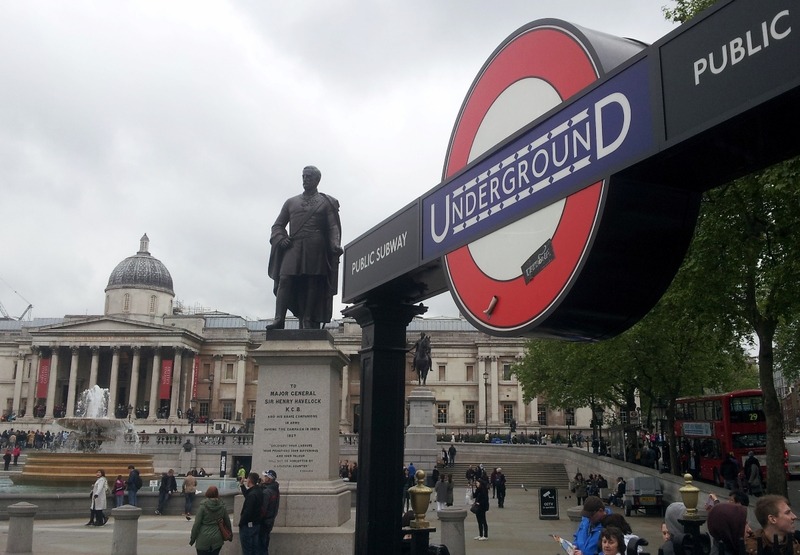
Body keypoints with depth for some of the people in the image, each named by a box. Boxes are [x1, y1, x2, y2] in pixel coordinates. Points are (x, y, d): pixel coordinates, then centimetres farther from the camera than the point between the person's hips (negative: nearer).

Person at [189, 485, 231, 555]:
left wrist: (192, 539, 1)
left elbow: (196, 524, -9)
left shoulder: (203, 506, -10)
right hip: (217, 540, 3)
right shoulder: (222, 506, 0)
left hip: (203, 540, -3)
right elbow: (228, 522, 8)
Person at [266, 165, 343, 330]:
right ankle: (279, 319, -19)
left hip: (316, 250, -1)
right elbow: (278, 225, 21)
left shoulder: (327, 203, 15)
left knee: (313, 284, -6)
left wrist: (336, 244, -14)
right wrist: (280, 238, -1)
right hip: (293, 248, 2)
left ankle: (308, 322, -7)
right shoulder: (291, 202, 22)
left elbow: (333, 227, 4)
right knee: (285, 280, -14)